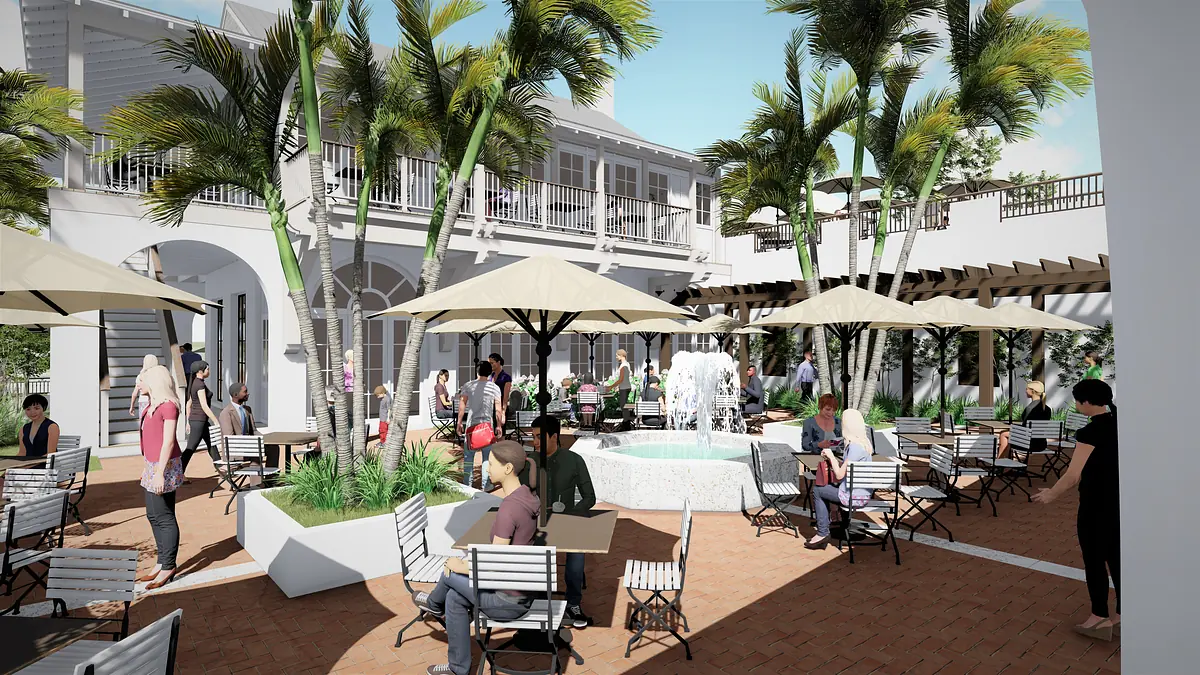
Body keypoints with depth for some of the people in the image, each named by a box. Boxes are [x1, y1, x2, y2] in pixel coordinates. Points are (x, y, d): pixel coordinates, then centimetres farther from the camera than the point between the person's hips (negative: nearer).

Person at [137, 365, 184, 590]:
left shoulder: (168, 406, -17)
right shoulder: (153, 405, 12)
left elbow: (169, 441, -20)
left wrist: (160, 473, -22)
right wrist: (150, 467, 22)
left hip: (164, 466, -10)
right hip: (153, 464, 10)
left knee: (164, 517, -2)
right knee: (153, 516, 15)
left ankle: (168, 566, 8)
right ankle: (162, 563, 25)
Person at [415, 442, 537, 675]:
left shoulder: (507, 511, -29)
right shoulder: (525, 497, 0)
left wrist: (461, 567, -5)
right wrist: (470, 560, 7)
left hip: (508, 601, -7)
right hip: (522, 592, 7)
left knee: (451, 572, 11)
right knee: (455, 597, 20)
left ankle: (435, 602, 43)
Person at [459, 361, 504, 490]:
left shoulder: (468, 386, 0)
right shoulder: (494, 387, -1)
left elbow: (462, 405, -4)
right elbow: (498, 409, -2)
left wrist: (459, 423, 2)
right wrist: (499, 426, 6)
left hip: (471, 424, 1)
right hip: (488, 424, 0)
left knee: (468, 455, 9)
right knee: (487, 456, 8)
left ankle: (467, 484, 12)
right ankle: (485, 484, 11)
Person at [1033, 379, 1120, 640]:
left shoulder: (1090, 432, -21)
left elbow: (1073, 476, -21)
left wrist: (1050, 494, -6)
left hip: (1097, 505, -8)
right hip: (1119, 503, 8)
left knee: (1094, 560, 5)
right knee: (1117, 558, 15)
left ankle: (1101, 618, 16)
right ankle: (1121, 616, 23)